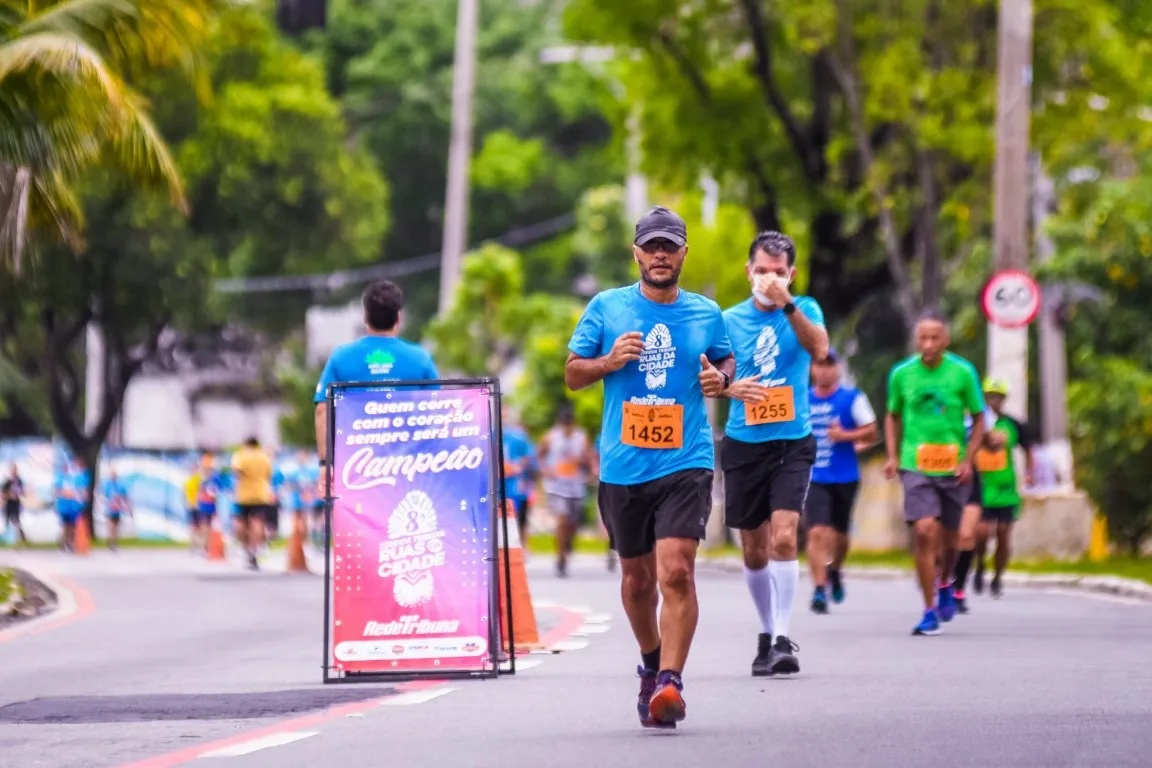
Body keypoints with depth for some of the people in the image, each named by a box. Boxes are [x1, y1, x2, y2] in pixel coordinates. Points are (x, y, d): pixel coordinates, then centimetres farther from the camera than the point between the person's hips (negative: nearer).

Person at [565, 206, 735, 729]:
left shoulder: (706, 313, 6)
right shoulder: (606, 308, 4)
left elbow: (726, 359, 24)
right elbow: (572, 374, 8)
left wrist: (720, 378, 1)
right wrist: (609, 361, -11)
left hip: (685, 464, -1)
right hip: (622, 466, 1)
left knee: (677, 571, -18)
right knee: (637, 578, 13)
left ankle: (669, 683, -19)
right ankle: (651, 662, 38)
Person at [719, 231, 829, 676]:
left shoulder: (804, 309, 0)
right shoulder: (730, 320, 4)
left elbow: (818, 348, -20)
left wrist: (787, 304, -34)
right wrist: (730, 387, -17)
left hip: (792, 443, -2)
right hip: (743, 444, 2)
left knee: (783, 537, -19)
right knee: (754, 552, 9)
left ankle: (783, 639, -18)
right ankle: (766, 633, 27)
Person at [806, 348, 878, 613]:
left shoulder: (853, 398, -1)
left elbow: (873, 434, -2)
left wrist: (846, 436, -17)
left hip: (845, 478, 0)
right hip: (814, 479, 0)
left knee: (839, 534, 13)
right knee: (817, 532, -15)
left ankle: (834, 571, 43)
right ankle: (819, 589, -15)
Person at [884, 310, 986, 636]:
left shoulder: (963, 372, -3)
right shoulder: (901, 374, 0)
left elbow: (978, 419, 5)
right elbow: (893, 416, 14)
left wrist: (968, 460, -5)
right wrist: (893, 457, 3)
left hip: (953, 468, 1)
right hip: (915, 466, -1)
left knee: (948, 538, 11)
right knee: (924, 532, -16)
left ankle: (945, 584, 44)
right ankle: (930, 611, -9)